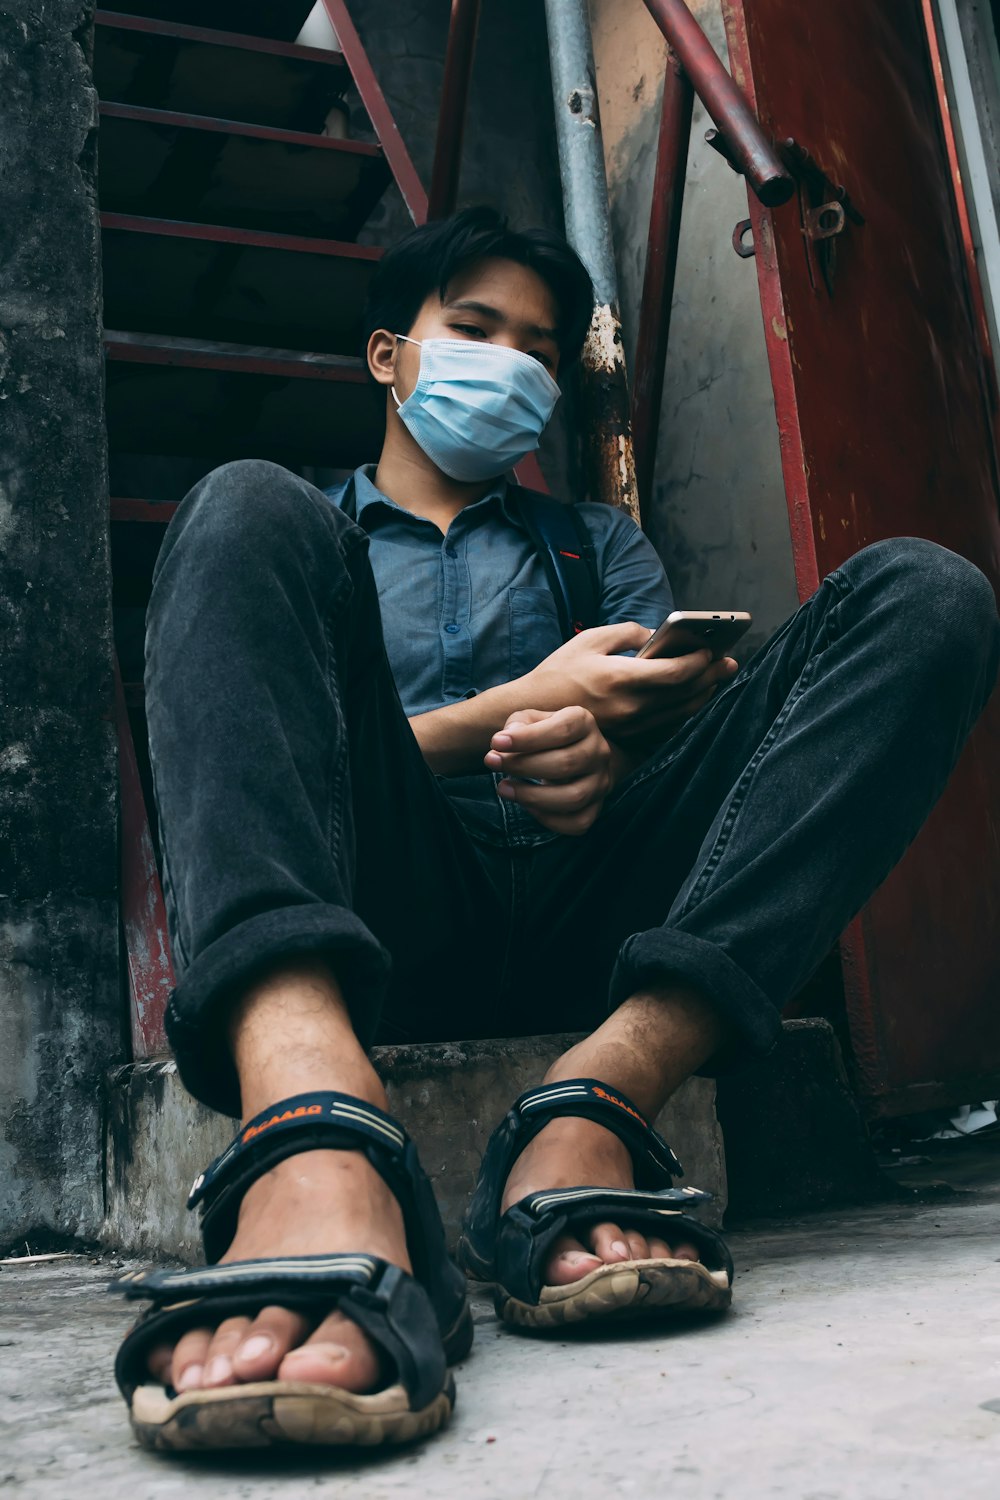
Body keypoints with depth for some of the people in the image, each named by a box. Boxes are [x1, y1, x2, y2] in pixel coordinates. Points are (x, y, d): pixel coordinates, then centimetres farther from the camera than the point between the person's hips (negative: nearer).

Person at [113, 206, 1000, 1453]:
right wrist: (517, 710, -8)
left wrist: (600, 751, -13)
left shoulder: (597, 543, 33)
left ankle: (591, 1115, -33)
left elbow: (667, 724, 14)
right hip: (386, 911, -1)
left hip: (586, 908, 2)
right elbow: (248, 752, 7)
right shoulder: (306, 537, 26)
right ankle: (314, 1144, -46)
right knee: (244, 508, -20)